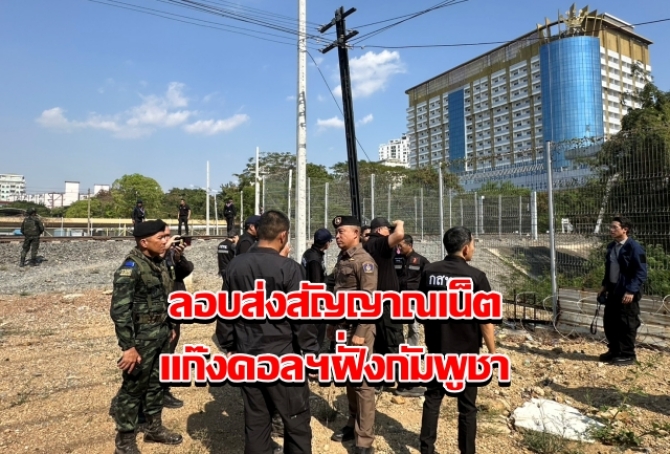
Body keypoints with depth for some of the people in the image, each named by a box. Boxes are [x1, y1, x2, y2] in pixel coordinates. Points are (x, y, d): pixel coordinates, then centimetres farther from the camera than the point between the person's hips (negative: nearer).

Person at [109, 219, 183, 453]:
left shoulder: (160, 261, 5)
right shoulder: (131, 267, -19)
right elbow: (119, 309, -21)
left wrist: (170, 327, 17)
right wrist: (128, 346, -21)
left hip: (161, 333, 7)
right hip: (142, 337, -7)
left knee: (156, 382, 19)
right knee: (133, 387, 6)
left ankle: (154, 427, 36)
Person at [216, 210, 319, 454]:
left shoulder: (235, 266, 1)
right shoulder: (289, 268, -16)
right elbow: (302, 316, -15)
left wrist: (228, 346, 19)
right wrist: (311, 352, -5)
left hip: (247, 356, 6)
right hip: (283, 357, -5)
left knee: (255, 421, 16)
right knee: (297, 420, 9)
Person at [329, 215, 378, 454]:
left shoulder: (364, 261, -13)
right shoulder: (342, 259, 11)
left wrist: (360, 333, -19)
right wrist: (333, 323, 16)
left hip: (359, 328, -8)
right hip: (343, 326, 8)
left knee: (362, 382, -1)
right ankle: (353, 424, 30)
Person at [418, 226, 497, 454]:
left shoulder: (429, 271, -4)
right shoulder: (475, 276, -17)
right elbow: (485, 321, -14)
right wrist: (493, 353, -2)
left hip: (436, 348, 4)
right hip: (465, 351, -4)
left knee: (432, 398, 17)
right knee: (467, 406, 12)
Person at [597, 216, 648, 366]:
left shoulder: (634, 247, -14)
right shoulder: (611, 246, 11)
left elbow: (641, 272, -16)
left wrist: (631, 291, -21)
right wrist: (605, 285, 16)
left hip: (627, 293, -8)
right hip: (613, 291, 8)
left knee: (627, 325, 1)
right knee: (609, 322, 13)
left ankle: (627, 355, 14)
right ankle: (614, 350, 27)